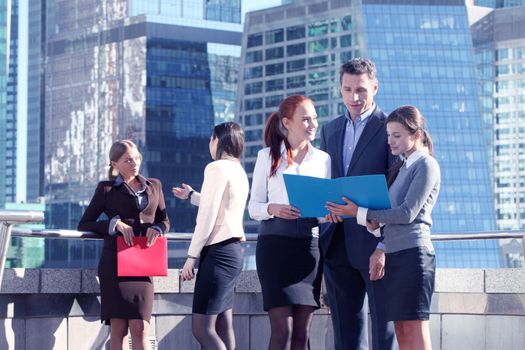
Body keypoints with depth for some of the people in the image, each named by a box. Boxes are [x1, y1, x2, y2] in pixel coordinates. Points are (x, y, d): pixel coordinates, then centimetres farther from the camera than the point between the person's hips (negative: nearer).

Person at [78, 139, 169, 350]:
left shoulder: (154, 186, 16)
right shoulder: (107, 189, 7)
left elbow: (164, 220, 24)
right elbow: (84, 224, 6)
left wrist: (157, 229, 0)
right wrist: (115, 224, -10)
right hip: (115, 262, -2)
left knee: (140, 328, -7)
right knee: (119, 328, -5)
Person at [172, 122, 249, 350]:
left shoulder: (217, 168, -11)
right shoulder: (238, 171, 17)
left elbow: (207, 217, -16)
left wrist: (192, 255, -13)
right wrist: (191, 196, 49)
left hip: (218, 251, -10)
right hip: (233, 250, 10)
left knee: (202, 328, -13)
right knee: (223, 327, 10)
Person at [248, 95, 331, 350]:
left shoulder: (322, 159, 15)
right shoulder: (268, 156, 7)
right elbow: (253, 206, 5)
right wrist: (272, 209, -16)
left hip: (309, 244, 3)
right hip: (276, 243, -3)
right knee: (283, 328, -11)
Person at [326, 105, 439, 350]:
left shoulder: (426, 164, -4)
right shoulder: (403, 167, 21)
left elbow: (408, 212, -13)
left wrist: (360, 213, -12)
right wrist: (373, 220, -4)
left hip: (412, 252, -8)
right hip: (393, 253, 8)